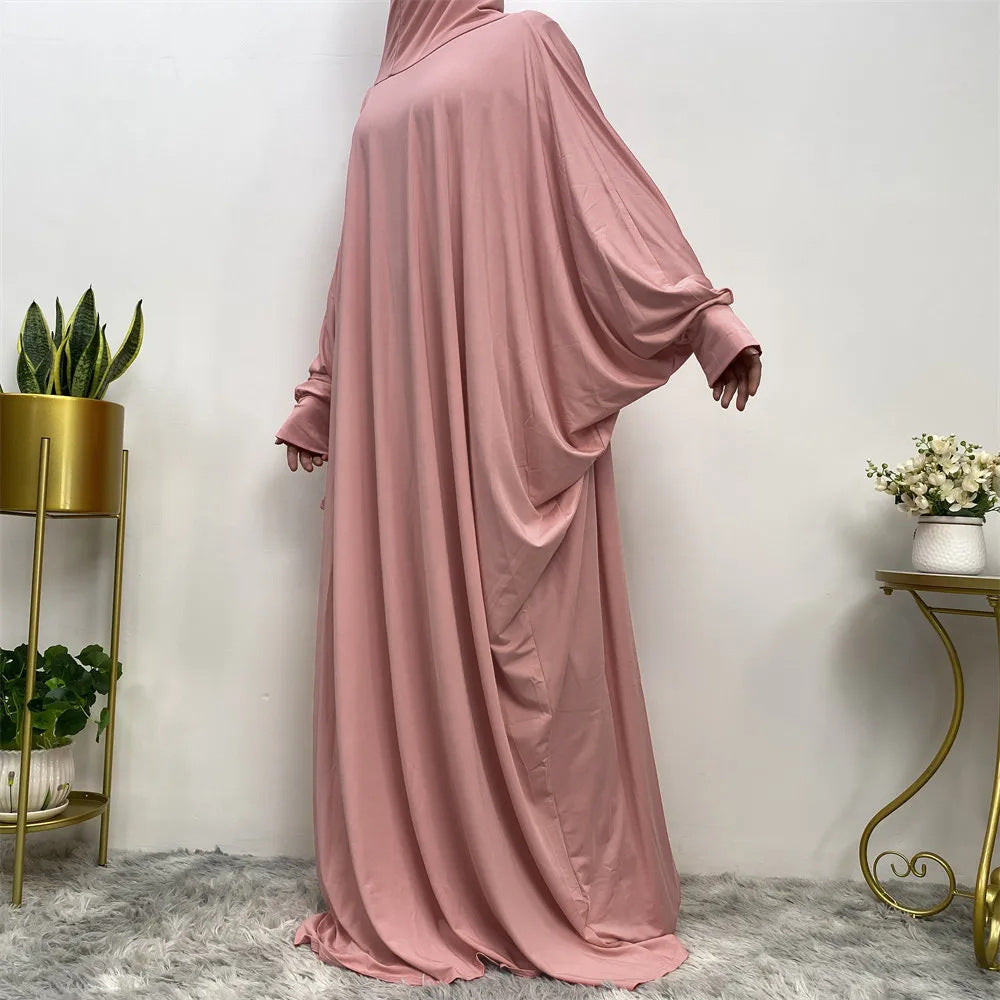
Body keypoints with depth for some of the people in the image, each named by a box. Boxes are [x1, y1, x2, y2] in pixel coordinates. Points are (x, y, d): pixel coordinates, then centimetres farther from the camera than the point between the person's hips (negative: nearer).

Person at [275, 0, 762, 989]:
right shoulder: (385, 101, 24)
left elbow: (607, 190, 0)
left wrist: (705, 316, -8)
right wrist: (319, 403, 24)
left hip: (510, 398, -5)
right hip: (401, 409, 6)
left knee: (522, 645, -4)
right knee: (410, 631, 4)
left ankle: (562, 890, 12)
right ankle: (422, 885, 17)